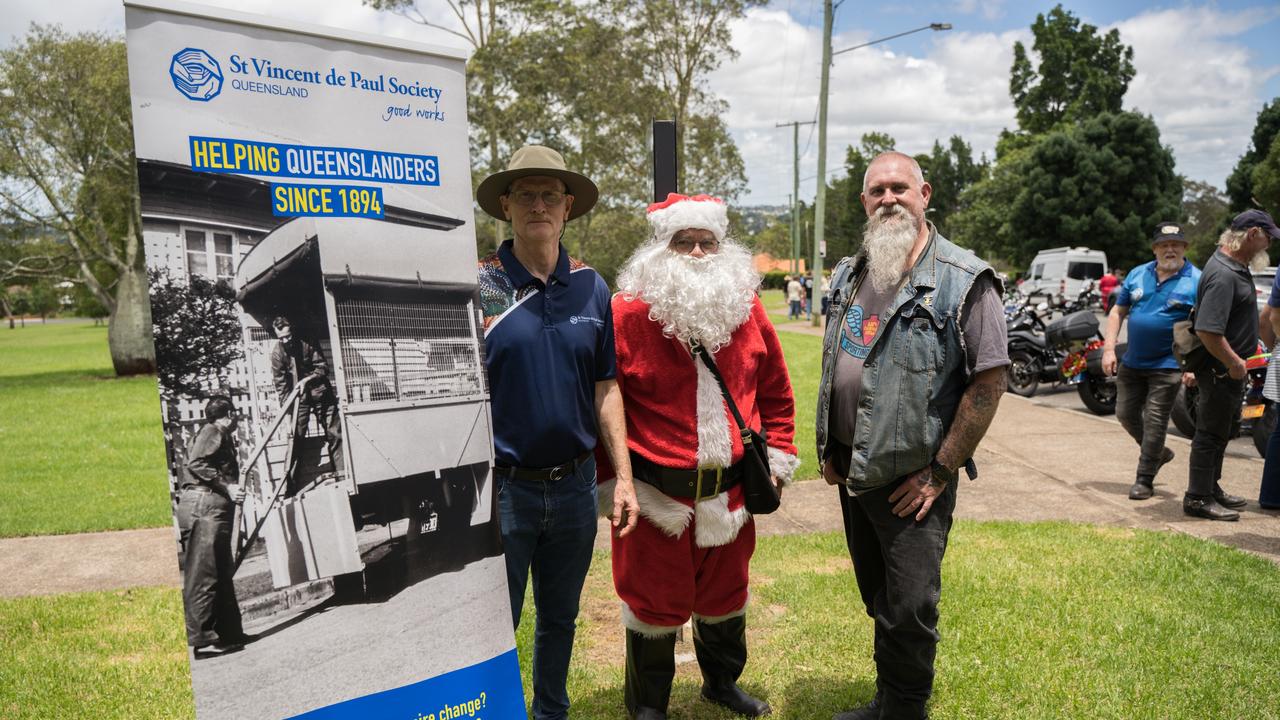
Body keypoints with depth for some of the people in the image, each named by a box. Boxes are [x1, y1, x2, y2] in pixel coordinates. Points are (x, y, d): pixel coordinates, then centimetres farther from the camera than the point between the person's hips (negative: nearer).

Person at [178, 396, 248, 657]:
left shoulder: (218, 435, 25)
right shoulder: (213, 432, -3)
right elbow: (195, 464, -17)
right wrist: (227, 486, -19)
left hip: (210, 507, 10)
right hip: (205, 505, -10)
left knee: (222, 574, 12)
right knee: (203, 576, -10)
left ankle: (230, 633, 17)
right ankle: (202, 640, -9)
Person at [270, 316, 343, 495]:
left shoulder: (307, 344, -7)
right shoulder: (277, 352, -7)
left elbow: (323, 368, -5)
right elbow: (280, 382, -9)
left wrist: (307, 380, -21)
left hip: (320, 394, 1)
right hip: (298, 399, -1)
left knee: (334, 433, 0)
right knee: (295, 438, -6)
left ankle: (341, 473, 8)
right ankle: (291, 484, -1)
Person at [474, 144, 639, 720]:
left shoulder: (591, 288, 3)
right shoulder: (478, 287, -8)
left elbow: (606, 389, 7)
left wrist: (623, 476, 4)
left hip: (575, 483, 4)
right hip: (504, 486, -3)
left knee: (560, 619, 20)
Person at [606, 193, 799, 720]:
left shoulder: (746, 311, 3)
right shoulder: (628, 314, -11)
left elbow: (775, 391, 12)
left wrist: (778, 457, 8)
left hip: (730, 491, 4)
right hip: (656, 491, -4)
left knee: (725, 593, 22)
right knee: (654, 597, 11)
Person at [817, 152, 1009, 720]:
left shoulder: (964, 280, -13)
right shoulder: (848, 275, 8)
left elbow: (989, 381, -15)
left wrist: (940, 471, -15)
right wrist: (830, 451, 12)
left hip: (912, 479, -6)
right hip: (852, 471, 6)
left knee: (909, 610, 3)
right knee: (877, 601, 20)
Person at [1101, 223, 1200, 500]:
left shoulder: (1197, 281, -7)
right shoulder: (1137, 275, 5)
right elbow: (1117, 312, 9)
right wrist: (1109, 349, -1)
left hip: (1168, 365, -5)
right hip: (1132, 362, 5)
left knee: (1154, 421, -2)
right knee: (1125, 414, 13)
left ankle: (1144, 479, 9)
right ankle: (1157, 453, 37)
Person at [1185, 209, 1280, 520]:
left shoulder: (1236, 265, 9)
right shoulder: (1223, 275, -25)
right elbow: (1207, 331, -32)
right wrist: (1234, 363, -21)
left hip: (1230, 366, 11)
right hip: (1220, 369, -11)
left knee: (1221, 430, 20)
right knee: (1211, 433, -1)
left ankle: (1211, 488, 33)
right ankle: (1198, 498, 8)